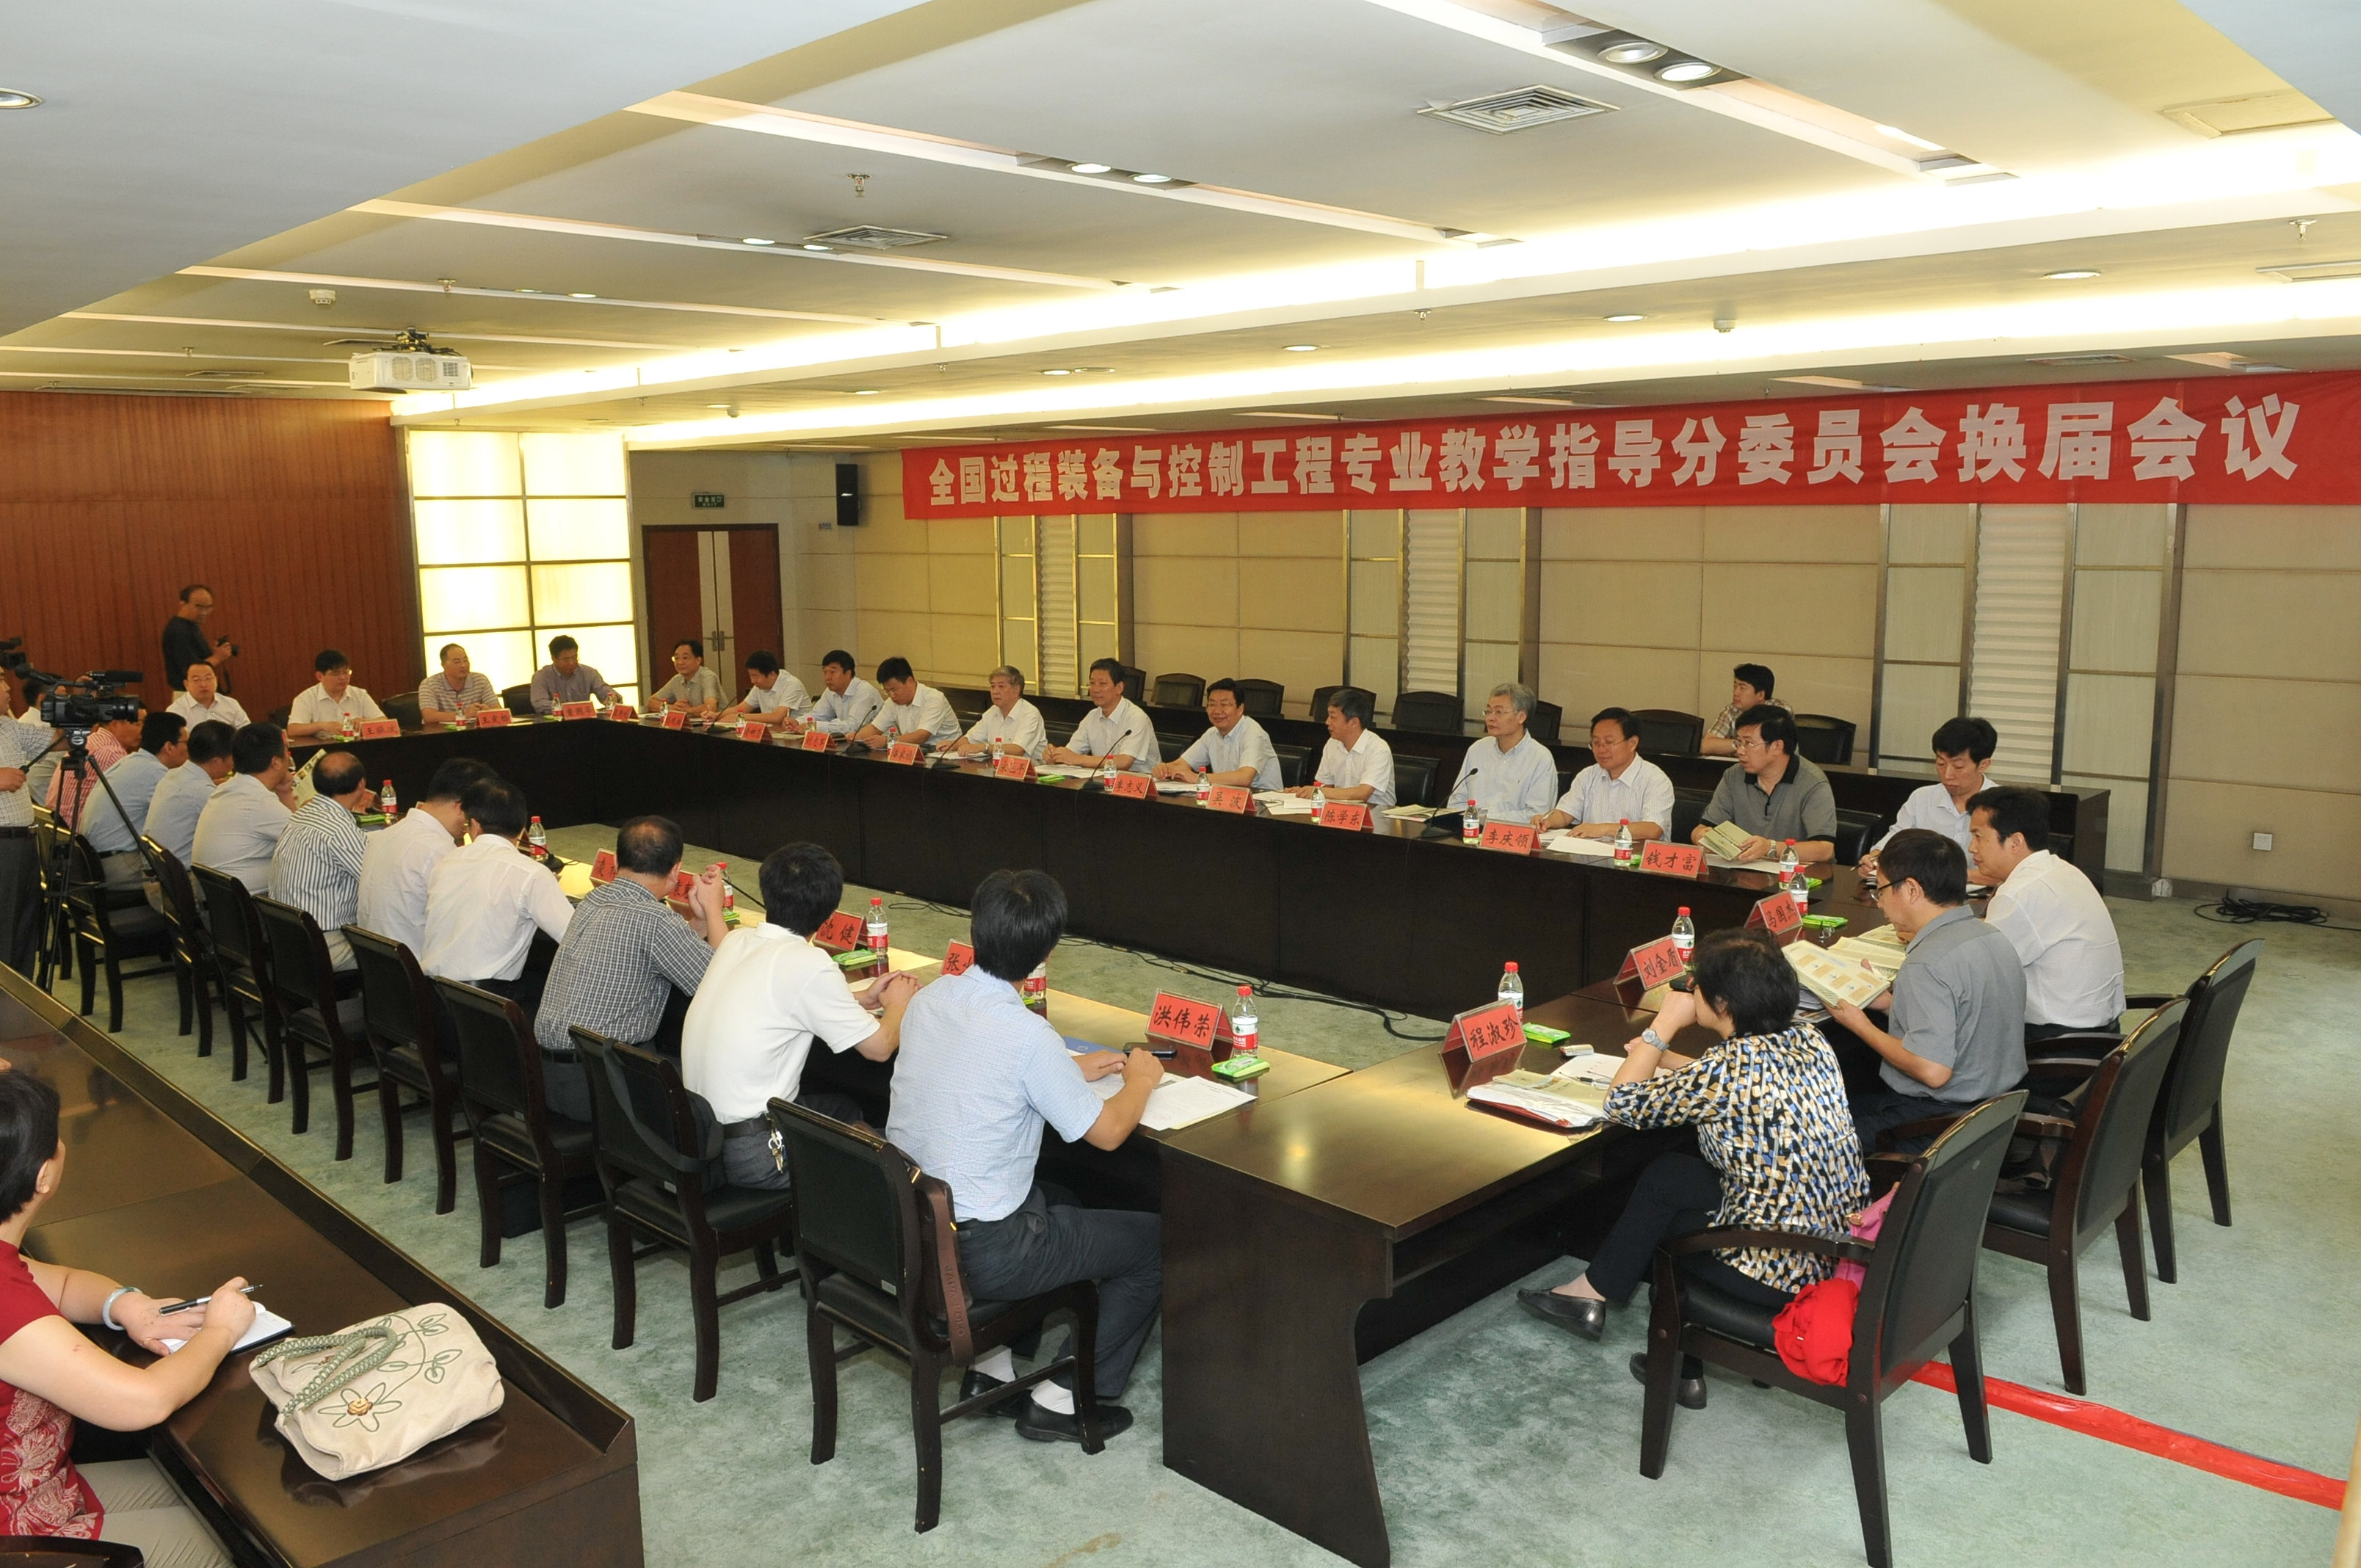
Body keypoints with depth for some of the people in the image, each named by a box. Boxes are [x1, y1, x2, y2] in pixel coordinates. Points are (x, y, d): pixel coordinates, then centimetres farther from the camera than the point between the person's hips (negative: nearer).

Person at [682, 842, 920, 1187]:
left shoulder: (737, 940, 2)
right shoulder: (809, 965, -19)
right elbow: (880, 1047, -10)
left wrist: (861, 998, 22)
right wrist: (897, 1005, 10)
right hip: (753, 1155, -8)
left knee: (844, 1106, 24)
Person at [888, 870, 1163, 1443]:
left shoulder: (928, 999, -3)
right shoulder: (1027, 1034, -24)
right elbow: (1107, 1131, -12)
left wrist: (1072, 1071, 18)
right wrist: (1140, 1079, 8)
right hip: (978, 1254, -7)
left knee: (1060, 1201, 33)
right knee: (1157, 1241, 9)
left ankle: (992, 1366, 27)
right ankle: (1063, 1400, 13)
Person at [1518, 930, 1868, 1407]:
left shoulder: (1731, 1066, -24)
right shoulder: (1806, 1037, 0)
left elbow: (1622, 1105, -13)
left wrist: (1664, 1025, -6)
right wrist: (1664, 1057, 16)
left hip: (1787, 1275, -7)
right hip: (1843, 1241, 7)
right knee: (1668, 1173, 17)